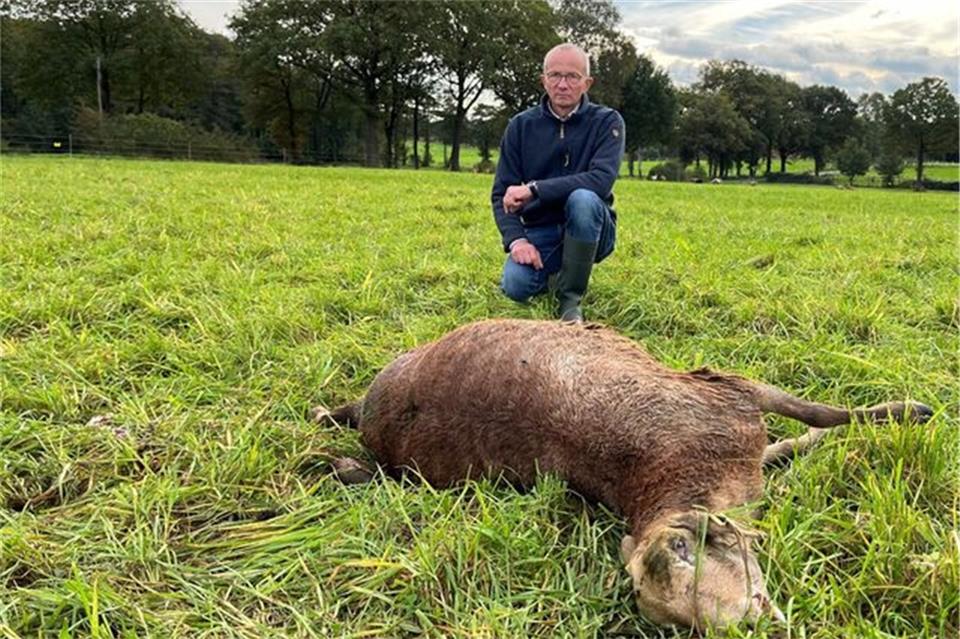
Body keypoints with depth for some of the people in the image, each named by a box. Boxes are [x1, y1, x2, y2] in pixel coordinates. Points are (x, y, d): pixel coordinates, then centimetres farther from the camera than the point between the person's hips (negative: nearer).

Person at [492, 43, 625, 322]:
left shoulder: (607, 121, -5)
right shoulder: (521, 126, 2)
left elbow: (601, 179, -23)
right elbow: (501, 193, 0)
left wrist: (534, 190, -29)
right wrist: (515, 239, -19)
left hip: (590, 230, -2)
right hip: (539, 231, 2)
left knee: (583, 198, -35)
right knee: (515, 286, -25)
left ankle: (570, 299, -18)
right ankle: (552, 273, 14)